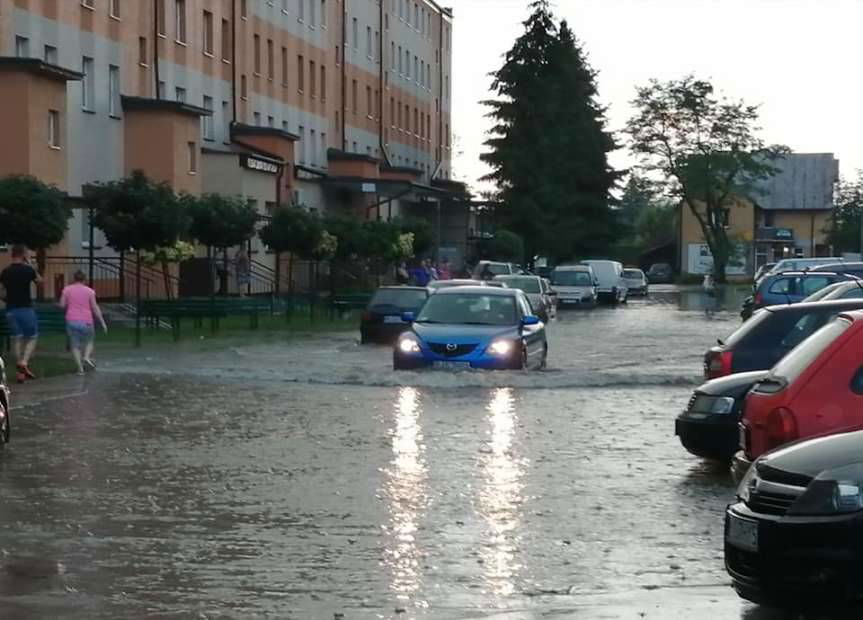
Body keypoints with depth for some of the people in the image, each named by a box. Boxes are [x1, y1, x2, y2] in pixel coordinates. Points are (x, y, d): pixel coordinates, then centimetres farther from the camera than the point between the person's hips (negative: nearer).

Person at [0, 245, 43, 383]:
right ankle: (24, 363, -14)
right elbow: (39, 280, 10)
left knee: (18, 339, 10)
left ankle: (20, 371, 9)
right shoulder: (28, 270, -9)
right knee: (32, 337, 7)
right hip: (26, 308, -4)